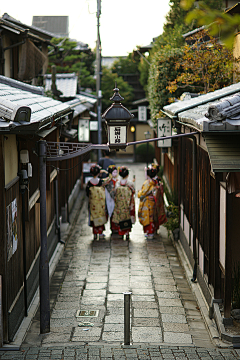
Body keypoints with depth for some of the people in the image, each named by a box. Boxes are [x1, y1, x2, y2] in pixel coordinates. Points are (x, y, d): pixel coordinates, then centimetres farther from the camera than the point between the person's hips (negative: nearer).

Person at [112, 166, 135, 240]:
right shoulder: (130, 184, -11)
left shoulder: (118, 184, -5)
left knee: (120, 218, 11)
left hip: (119, 205, 2)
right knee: (127, 219, 7)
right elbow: (133, 193, -5)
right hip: (128, 205, -2)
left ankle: (121, 234, 15)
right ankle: (127, 234, 7)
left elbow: (115, 195, 0)